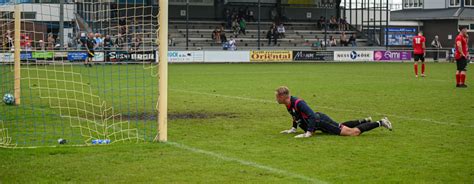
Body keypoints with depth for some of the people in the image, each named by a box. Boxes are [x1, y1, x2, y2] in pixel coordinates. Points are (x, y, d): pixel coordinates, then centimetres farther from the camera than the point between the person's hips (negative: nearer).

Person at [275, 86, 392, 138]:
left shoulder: (298, 103, -28)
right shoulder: (289, 104, 1)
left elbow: (312, 116, -32)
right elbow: (295, 115, 22)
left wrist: (308, 133, -34)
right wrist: (293, 128, 16)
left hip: (321, 122, -10)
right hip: (318, 122, 10)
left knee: (353, 132, -10)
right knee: (340, 126, 33)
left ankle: (380, 123, -2)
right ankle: (364, 121, 45)